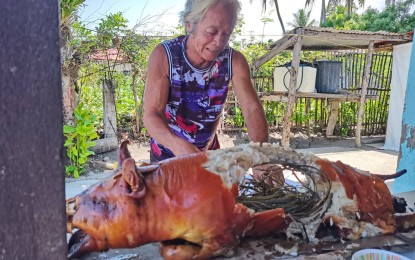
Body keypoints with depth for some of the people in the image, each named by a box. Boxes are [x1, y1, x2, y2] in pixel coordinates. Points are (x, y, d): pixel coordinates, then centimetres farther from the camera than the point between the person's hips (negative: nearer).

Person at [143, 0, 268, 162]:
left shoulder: (234, 60, -18)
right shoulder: (164, 56, -24)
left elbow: (252, 109, -21)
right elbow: (151, 114, -28)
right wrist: (179, 146, -47)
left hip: (209, 153, 2)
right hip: (167, 153, -2)